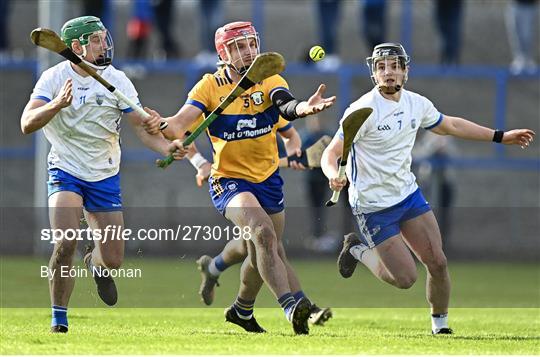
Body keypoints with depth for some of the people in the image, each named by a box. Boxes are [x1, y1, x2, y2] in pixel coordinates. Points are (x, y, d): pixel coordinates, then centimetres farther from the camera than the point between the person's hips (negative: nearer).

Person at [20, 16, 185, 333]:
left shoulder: (116, 80, -6)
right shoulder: (55, 78, -11)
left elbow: (142, 126, -10)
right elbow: (27, 124, -20)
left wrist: (167, 147, -30)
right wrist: (57, 104, -39)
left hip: (105, 176, 2)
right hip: (66, 172, -2)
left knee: (113, 259, 3)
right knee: (65, 245, -23)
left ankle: (96, 264, 41)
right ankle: (59, 317, -8)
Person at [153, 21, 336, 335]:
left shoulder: (270, 81, -4)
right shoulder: (210, 86, -10)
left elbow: (286, 105, -26)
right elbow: (180, 123, -18)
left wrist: (304, 108, -50)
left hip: (268, 177, 4)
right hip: (229, 180, -4)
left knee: (266, 250, 17)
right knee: (263, 233, -29)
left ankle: (243, 310, 42)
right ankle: (290, 306, -37)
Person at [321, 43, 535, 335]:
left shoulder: (416, 104, 0)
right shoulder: (364, 110, -19)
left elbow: (451, 125, 19)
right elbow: (332, 153, -19)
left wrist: (500, 136, 22)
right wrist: (334, 176, -42)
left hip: (408, 193, 6)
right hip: (373, 206, -6)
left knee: (438, 263, -2)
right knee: (405, 278, -6)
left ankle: (440, 323, 22)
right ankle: (359, 250, 20)